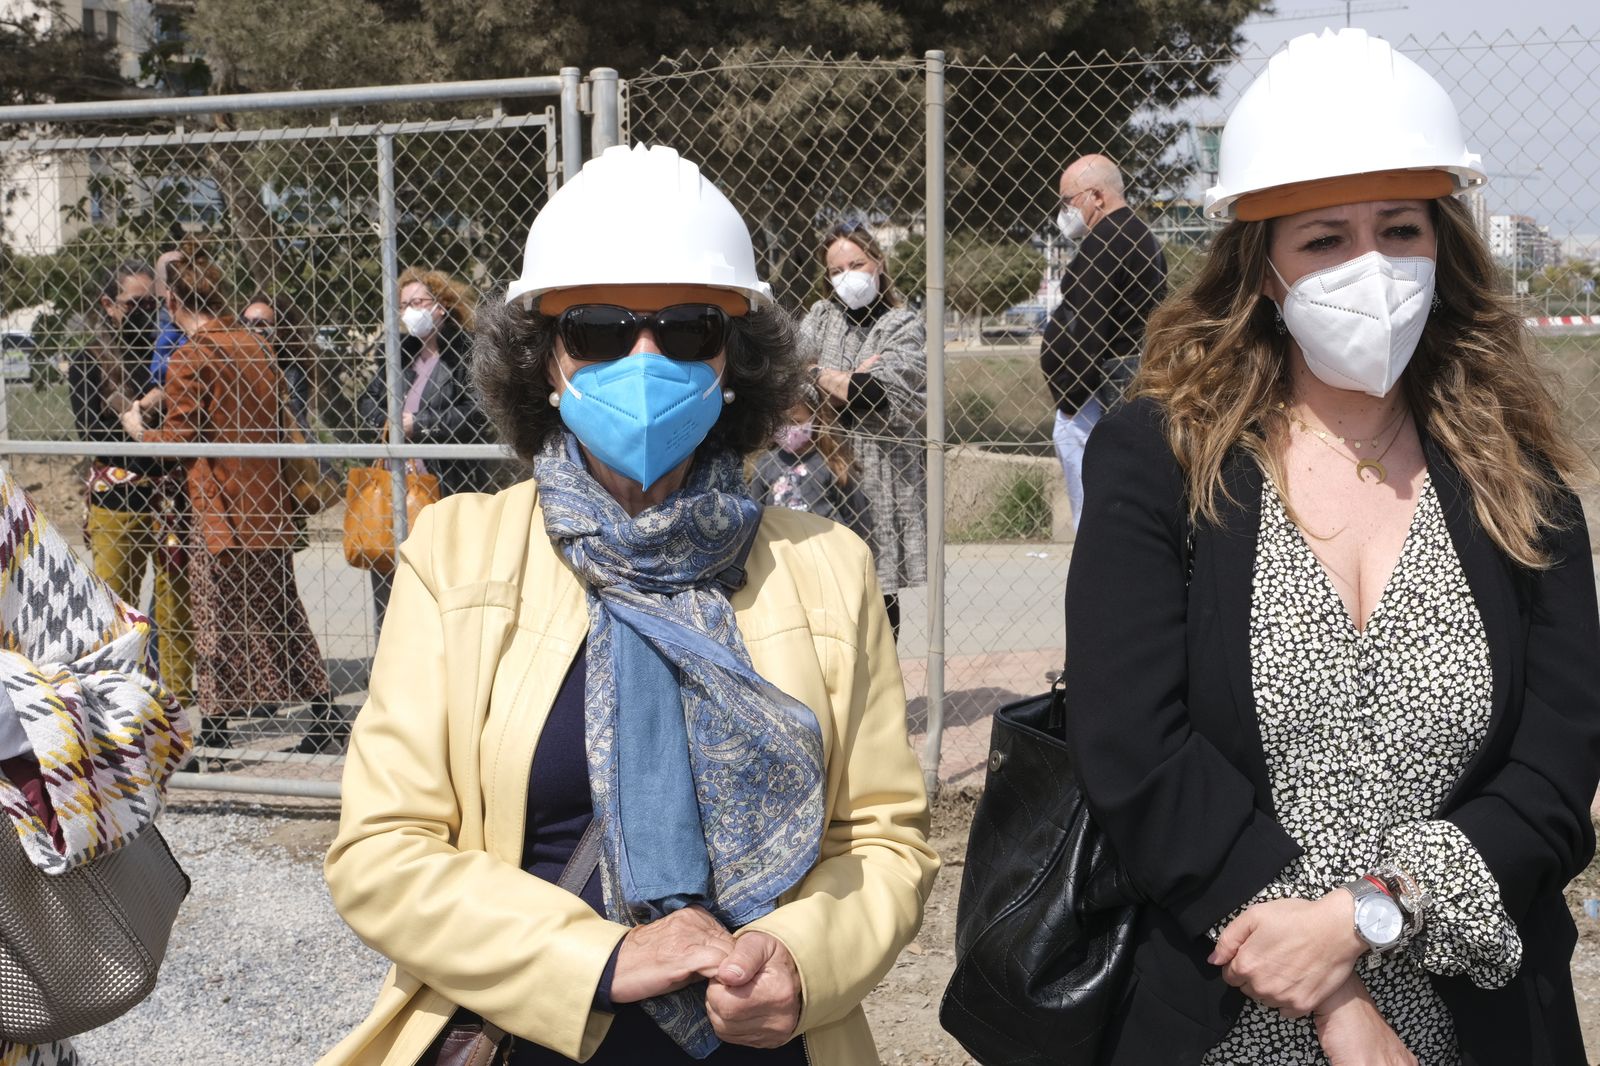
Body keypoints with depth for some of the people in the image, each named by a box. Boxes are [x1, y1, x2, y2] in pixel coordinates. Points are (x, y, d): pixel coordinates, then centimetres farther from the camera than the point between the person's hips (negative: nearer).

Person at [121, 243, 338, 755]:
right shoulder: (254, 347, 9)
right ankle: (324, 716, 14)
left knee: (216, 622, 2)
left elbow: (179, 438, -11)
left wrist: (139, 430, 6)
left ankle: (212, 728, 7)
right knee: (282, 615, 13)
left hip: (218, 507, -6)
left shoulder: (189, 357, -12)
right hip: (268, 501, 7)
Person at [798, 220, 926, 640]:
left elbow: (878, 394, -13)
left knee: (879, 589, -1)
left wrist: (822, 377, -1)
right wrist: (854, 380, -9)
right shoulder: (821, 315, 15)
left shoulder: (905, 326, 2)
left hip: (881, 475, -3)